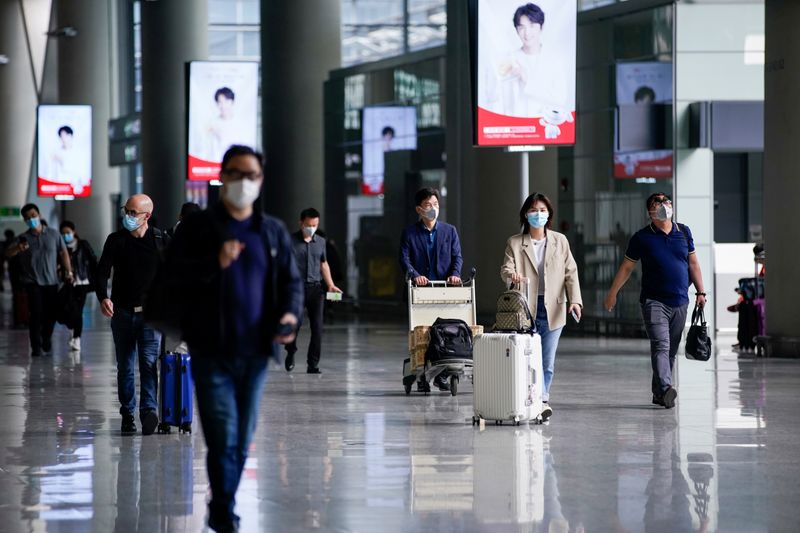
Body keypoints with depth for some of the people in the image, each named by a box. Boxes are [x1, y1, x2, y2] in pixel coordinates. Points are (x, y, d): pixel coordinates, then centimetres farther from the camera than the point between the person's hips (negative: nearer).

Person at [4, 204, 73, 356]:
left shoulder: (53, 234, 2)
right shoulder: (23, 239, -2)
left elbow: (63, 253, 10)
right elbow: (7, 254, -15)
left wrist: (68, 271, 2)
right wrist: (17, 248, -37)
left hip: (51, 281, 2)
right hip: (33, 282, -2)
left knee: (51, 313, 4)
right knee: (36, 313, -11)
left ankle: (47, 338, 30)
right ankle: (36, 346, -6)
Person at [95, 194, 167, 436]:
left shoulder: (160, 240, -1)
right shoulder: (115, 240, 3)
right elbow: (102, 272, -2)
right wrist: (103, 297, -21)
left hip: (150, 312, -2)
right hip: (122, 312, 2)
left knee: (149, 361, -14)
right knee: (125, 366, 6)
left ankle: (149, 409, -19)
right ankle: (127, 414, 11)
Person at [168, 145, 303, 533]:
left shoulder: (274, 232, 12)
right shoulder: (198, 226, 1)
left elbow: (292, 280, 12)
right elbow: (173, 272, -7)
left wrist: (290, 314, -8)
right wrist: (215, 263, -21)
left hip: (256, 351, 4)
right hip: (212, 351, -4)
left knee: (243, 439, 9)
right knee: (223, 438, -10)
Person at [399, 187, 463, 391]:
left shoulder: (449, 231, 12)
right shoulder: (409, 233, 6)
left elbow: (457, 257, 8)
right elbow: (404, 259, -2)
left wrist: (455, 274, -11)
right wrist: (415, 275, -20)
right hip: (421, 289, -1)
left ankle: (441, 374, 4)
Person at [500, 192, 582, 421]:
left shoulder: (560, 241, 9)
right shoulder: (515, 242, 7)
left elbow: (570, 272, 5)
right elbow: (506, 268, -4)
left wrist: (575, 300, -9)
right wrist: (511, 274, -30)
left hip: (552, 308, 1)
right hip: (526, 308, -1)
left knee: (547, 361, 1)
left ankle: (540, 401, 11)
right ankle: (541, 401, -12)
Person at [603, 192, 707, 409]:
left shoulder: (684, 232, 9)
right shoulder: (642, 237, -1)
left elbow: (693, 263, 17)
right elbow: (626, 267, 7)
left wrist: (700, 292, 13)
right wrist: (612, 293, 9)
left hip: (679, 302, 4)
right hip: (654, 301, -4)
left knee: (671, 350, 8)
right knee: (661, 346, -18)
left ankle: (658, 393, 17)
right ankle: (665, 388, -32)